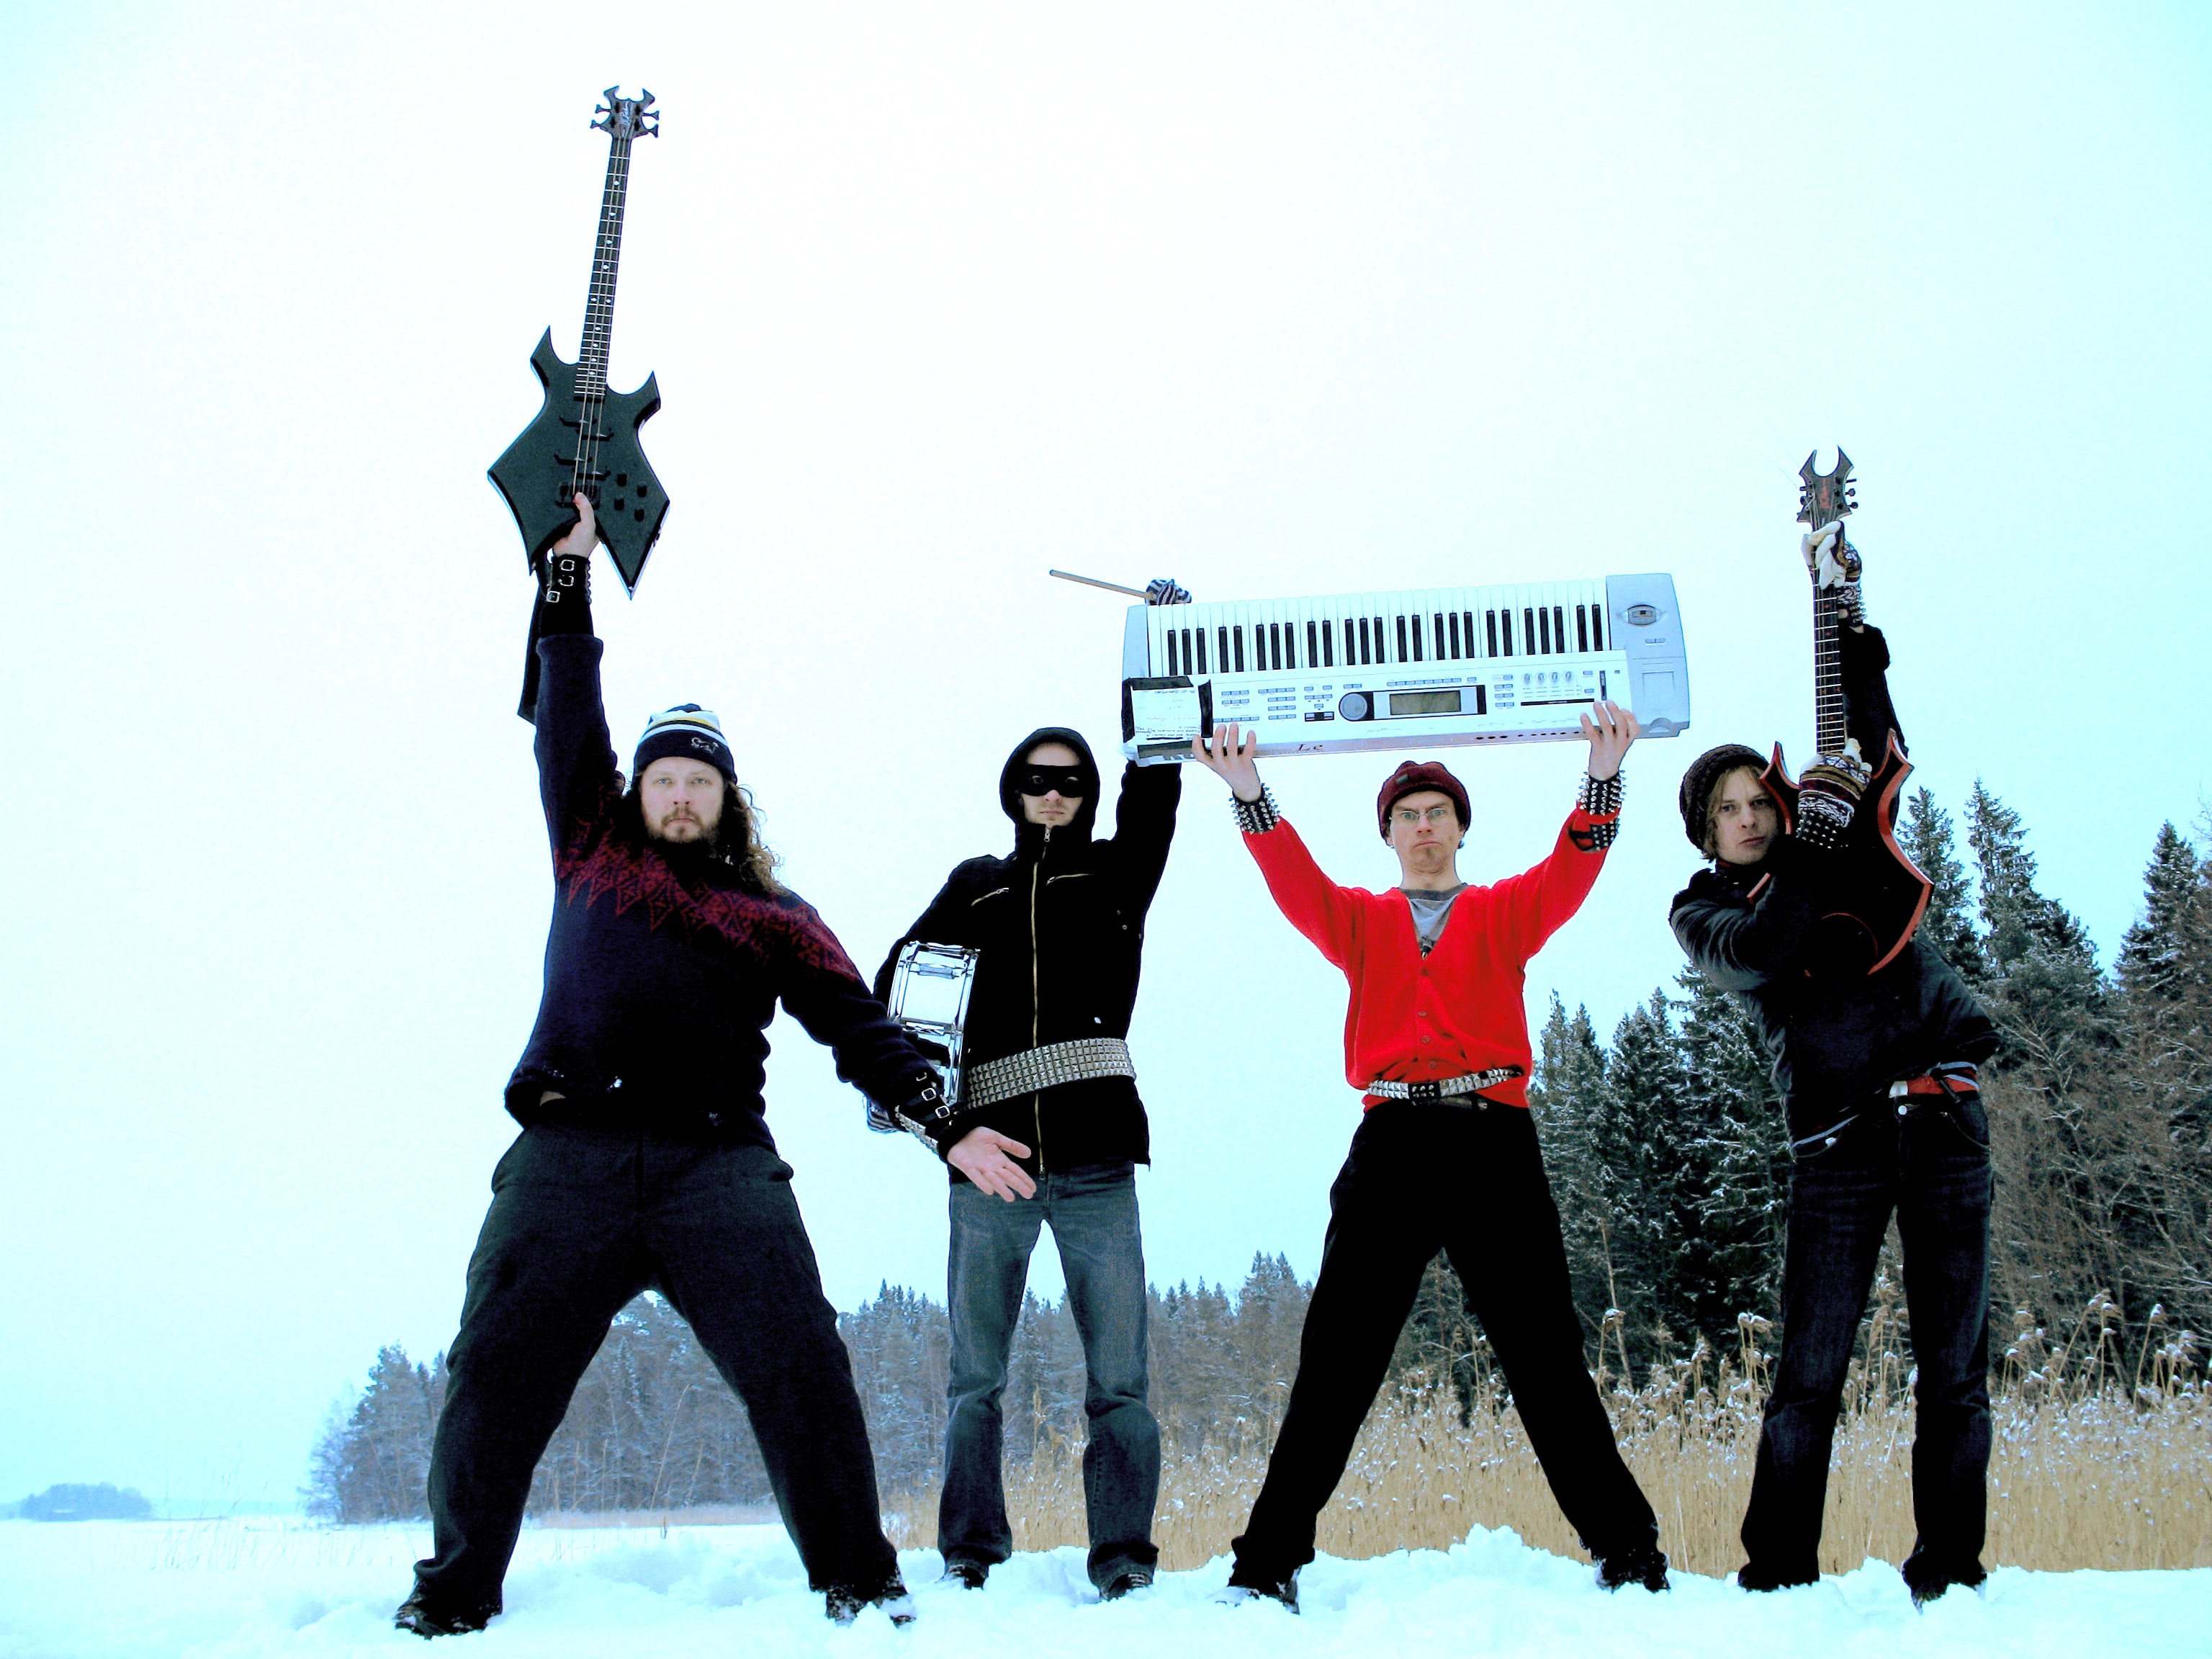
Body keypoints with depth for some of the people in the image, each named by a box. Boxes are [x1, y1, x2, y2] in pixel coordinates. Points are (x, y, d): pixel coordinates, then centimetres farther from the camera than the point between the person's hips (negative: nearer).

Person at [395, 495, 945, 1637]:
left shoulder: (773, 920, 19)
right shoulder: (591, 860, 21)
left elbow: (857, 1026, 10)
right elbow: (567, 718, 21)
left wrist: (940, 1114, -6)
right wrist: (569, 572, 20)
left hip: (718, 1165, -1)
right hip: (567, 1157, 1)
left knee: (798, 1369, -12)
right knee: (497, 1379, -2)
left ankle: (859, 1583, 0)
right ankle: (453, 1597, 15)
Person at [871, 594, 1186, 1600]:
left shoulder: (1116, 876, 15)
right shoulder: (974, 889, 14)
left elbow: (1154, 787, 1)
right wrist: (948, 1130, -7)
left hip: (1096, 1161, 0)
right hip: (989, 1160, 1)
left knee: (1118, 1380, -4)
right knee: (976, 1378, 2)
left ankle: (1125, 1569, 1)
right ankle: (969, 1566, 10)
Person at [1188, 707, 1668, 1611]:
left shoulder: (1507, 913, 17)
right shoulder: (1359, 920, 19)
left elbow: (1573, 867, 0)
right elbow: (1294, 881, 1)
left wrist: (1603, 776, -18)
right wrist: (1249, 793, -16)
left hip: (1494, 1140, 0)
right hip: (1392, 1143, 1)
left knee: (1546, 1359, 0)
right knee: (1335, 1364, -2)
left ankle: (1628, 1552, 9)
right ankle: (1268, 1562, 1)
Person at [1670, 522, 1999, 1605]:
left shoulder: (1850, 854, 17)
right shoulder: (1701, 913, 7)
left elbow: (1876, 750, 11)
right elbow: (1759, 951, -14)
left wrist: (1845, 618, 6)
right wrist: (1817, 838, -17)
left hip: (1944, 1118, 3)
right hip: (1839, 1139, -3)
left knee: (1954, 1366, 2)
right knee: (1810, 1374, -7)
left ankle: (1951, 1574, 11)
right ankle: (1776, 1577, 2)